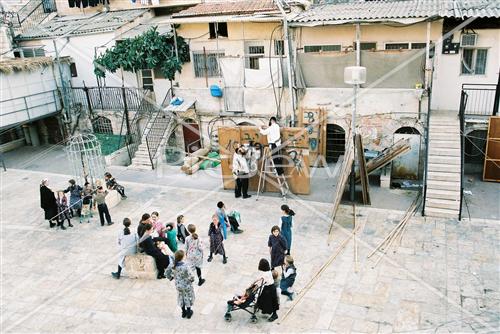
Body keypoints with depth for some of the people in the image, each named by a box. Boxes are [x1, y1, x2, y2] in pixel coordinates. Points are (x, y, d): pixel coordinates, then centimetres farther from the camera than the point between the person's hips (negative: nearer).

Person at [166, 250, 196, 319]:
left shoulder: (172, 264, -20)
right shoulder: (184, 267, -36)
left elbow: (167, 272, -4)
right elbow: (190, 276, -28)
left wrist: (171, 277, 15)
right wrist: (192, 279, -5)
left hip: (178, 285, 5)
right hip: (186, 285, -5)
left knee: (181, 297, 26)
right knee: (188, 297, 21)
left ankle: (184, 312, 43)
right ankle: (189, 312, 39)